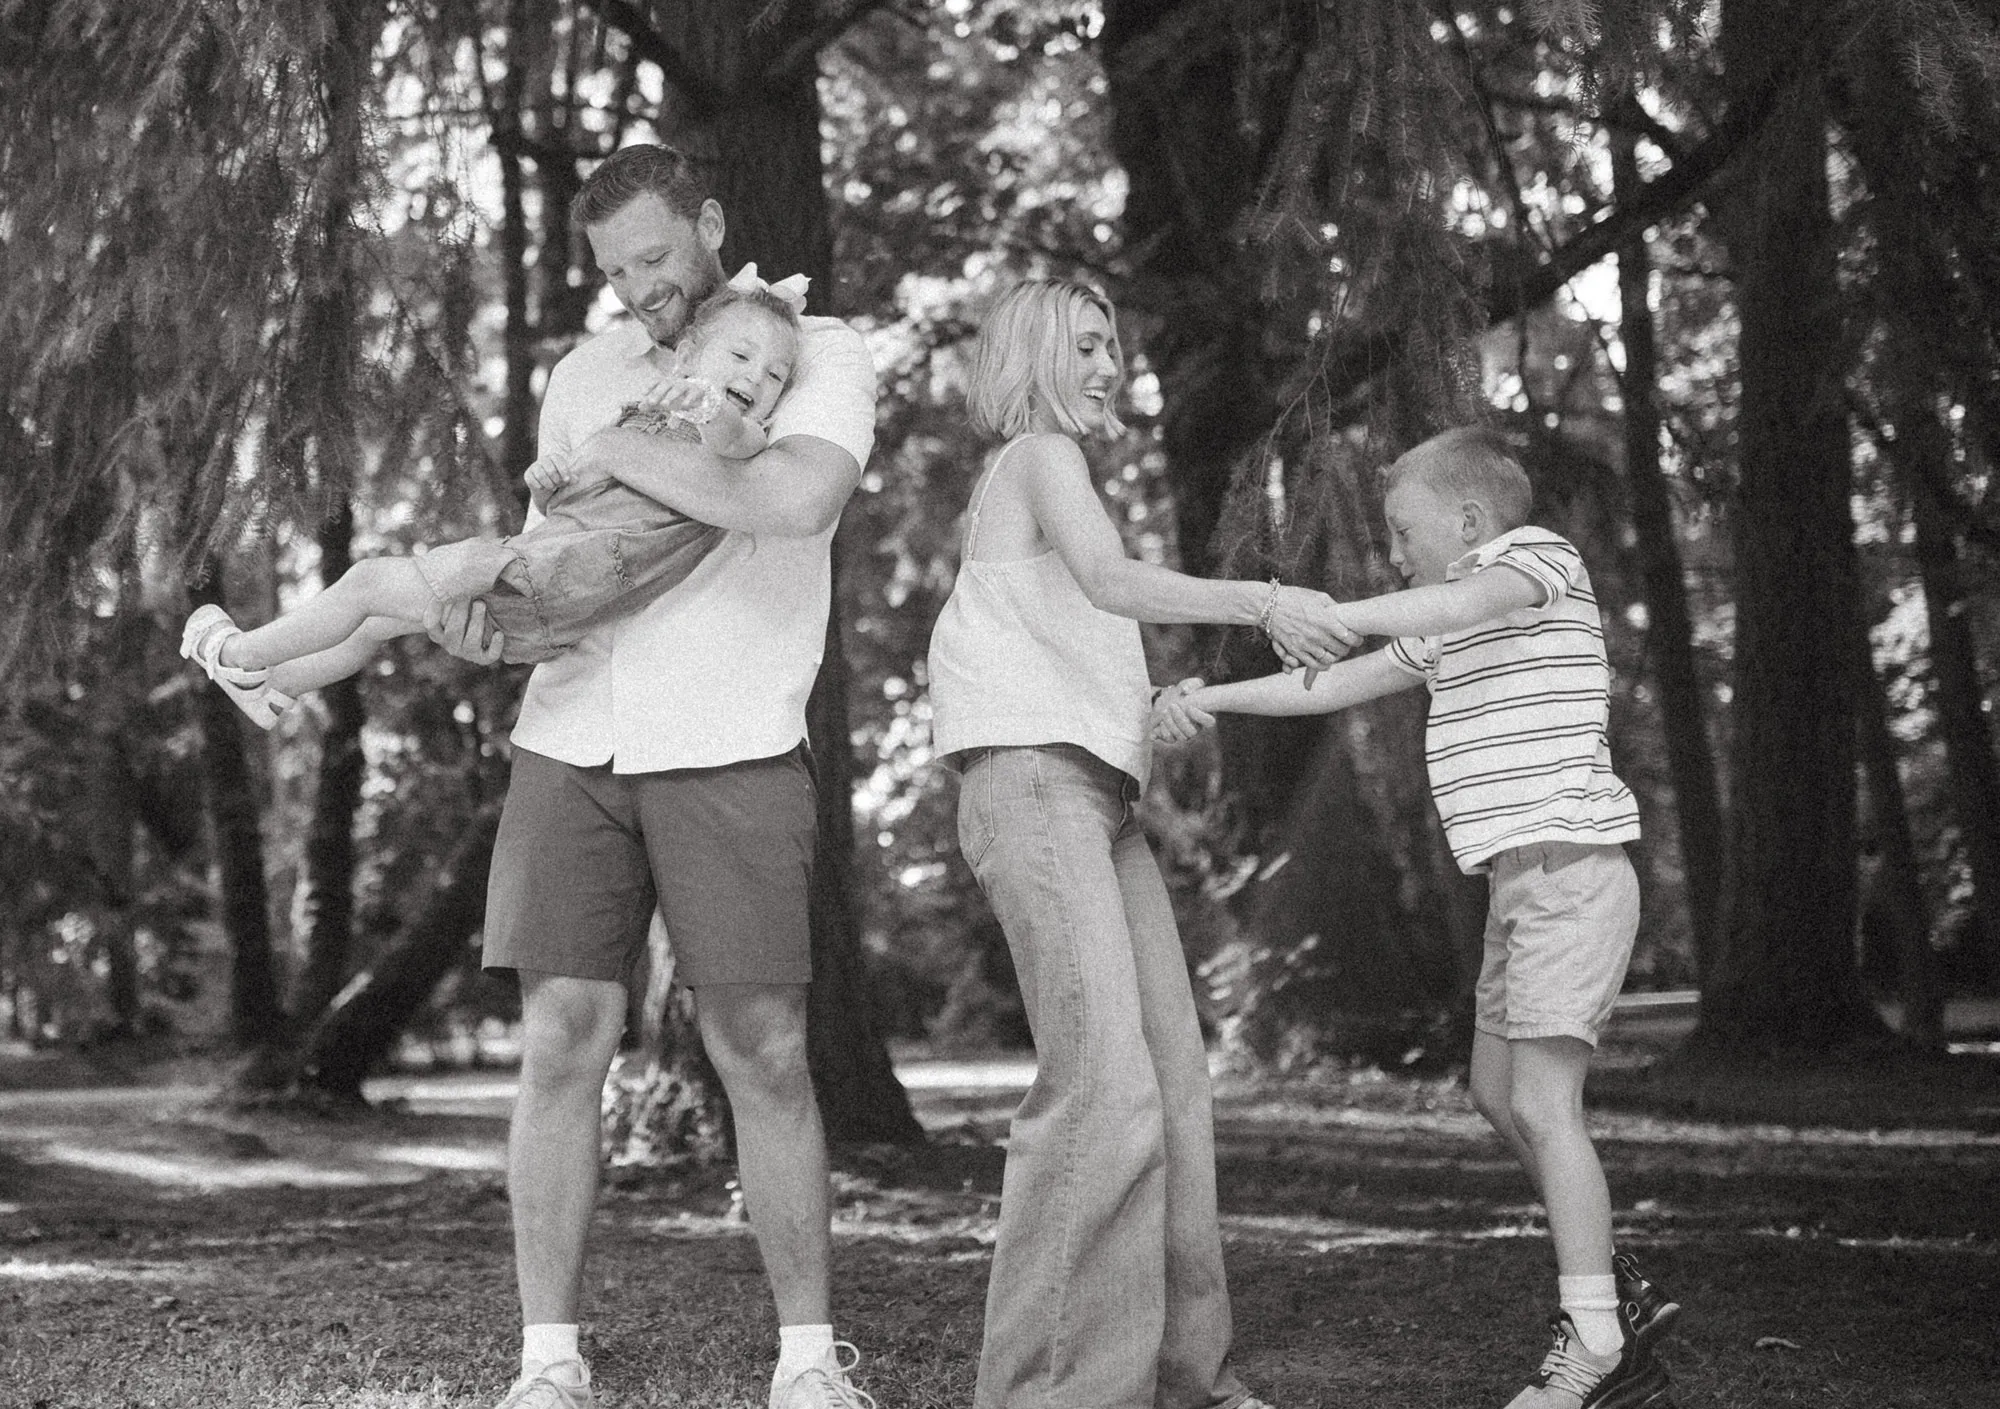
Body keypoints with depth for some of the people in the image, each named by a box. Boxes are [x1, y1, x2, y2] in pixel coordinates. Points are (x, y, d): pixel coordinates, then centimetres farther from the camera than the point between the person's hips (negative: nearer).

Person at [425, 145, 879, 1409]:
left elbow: (796, 500, -17)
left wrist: (623, 449, -10)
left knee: (765, 1056, -3)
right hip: (572, 741, 4)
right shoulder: (585, 377, 17)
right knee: (562, 1044, -2)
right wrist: (481, 617, -2)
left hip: (732, 749, -4)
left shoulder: (822, 354, 3)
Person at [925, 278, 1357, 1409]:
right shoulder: (1041, 457, 0)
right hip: (1032, 780, -10)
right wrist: (1259, 602, -30)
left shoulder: (1046, 474, 30)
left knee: (1175, 1081, 4)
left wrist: (1168, 701, 13)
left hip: (1101, 795, 10)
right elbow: (1111, 581, -19)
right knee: (1103, 1084, -20)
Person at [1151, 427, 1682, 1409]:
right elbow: (1332, 688, 20)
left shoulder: (1539, 554, -5)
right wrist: (1212, 699, 10)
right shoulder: (1443, 632, 21)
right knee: (1498, 1094, 13)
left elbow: (1460, 604, -27)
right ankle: (1618, 1297, 19)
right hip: (1521, 881, 10)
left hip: (1569, 867, -10)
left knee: (1542, 1102, -13)